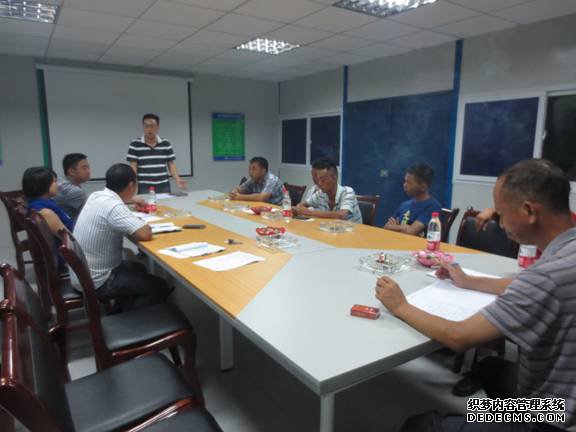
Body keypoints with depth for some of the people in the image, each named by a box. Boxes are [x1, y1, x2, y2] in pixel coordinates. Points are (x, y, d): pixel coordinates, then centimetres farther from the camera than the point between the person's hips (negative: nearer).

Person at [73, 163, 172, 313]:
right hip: (96, 282, -9)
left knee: (138, 269, 29)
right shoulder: (113, 206, -28)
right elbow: (145, 234, -35)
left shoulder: (96, 196, 0)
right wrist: (143, 223, -13)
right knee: (160, 287, 1)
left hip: (81, 274, 9)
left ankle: (118, 315, 33)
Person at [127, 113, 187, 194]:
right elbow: (133, 166, -1)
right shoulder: (135, 145, 1)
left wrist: (178, 179, -6)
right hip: (144, 188, -2)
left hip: (164, 187, 2)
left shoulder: (166, 144, 8)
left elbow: (171, 164, 9)